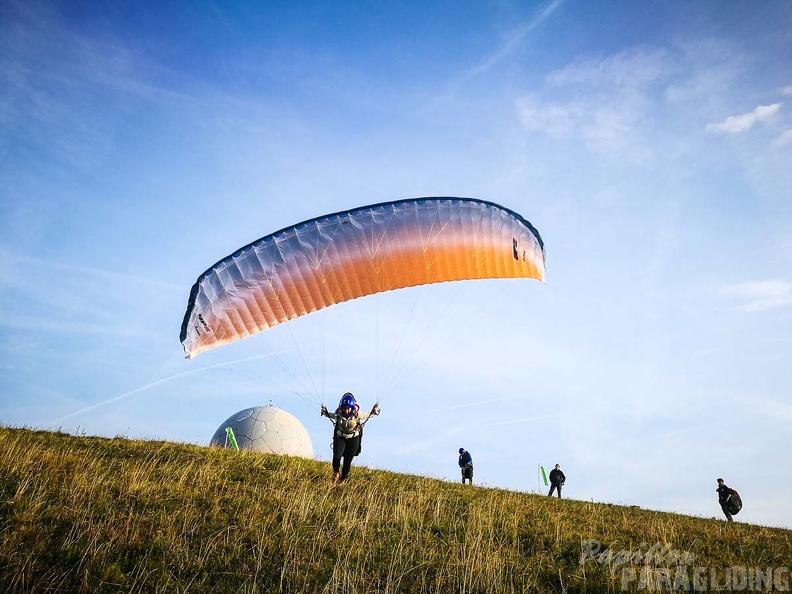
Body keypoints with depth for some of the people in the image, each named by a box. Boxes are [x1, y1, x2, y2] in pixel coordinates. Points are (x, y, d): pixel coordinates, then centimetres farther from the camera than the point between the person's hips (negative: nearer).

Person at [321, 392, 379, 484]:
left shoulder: (357, 414, -21)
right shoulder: (338, 414, -17)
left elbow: (367, 415, -3)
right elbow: (331, 415, 6)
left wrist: (374, 412, -18)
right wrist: (325, 413, -10)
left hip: (353, 439, 0)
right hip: (340, 437, 1)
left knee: (347, 462, 3)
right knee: (336, 457, -20)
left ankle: (342, 479, 28)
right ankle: (336, 473, 10)